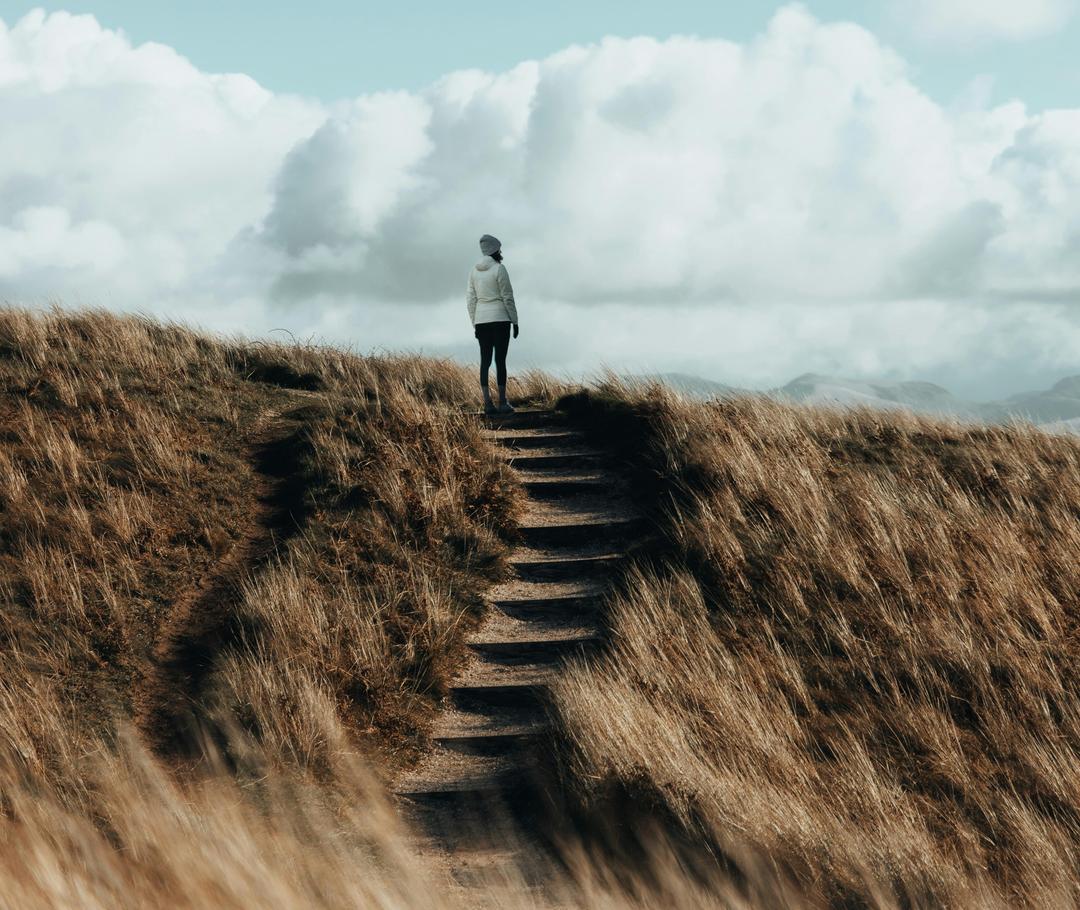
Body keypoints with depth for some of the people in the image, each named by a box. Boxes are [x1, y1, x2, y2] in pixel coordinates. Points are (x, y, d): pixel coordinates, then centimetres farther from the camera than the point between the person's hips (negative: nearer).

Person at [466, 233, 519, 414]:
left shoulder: (475, 271, 7)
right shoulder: (499, 269, -9)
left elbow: (471, 299, 8)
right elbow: (508, 297, -10)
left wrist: (475, 325, 12)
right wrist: (514, 321, -4)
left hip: (481, 320, 5)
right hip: (500, 319, -5)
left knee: (485, 361, 3)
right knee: (500, 360, -4)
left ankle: (487, 403, -2)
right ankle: (502, 402, -5)